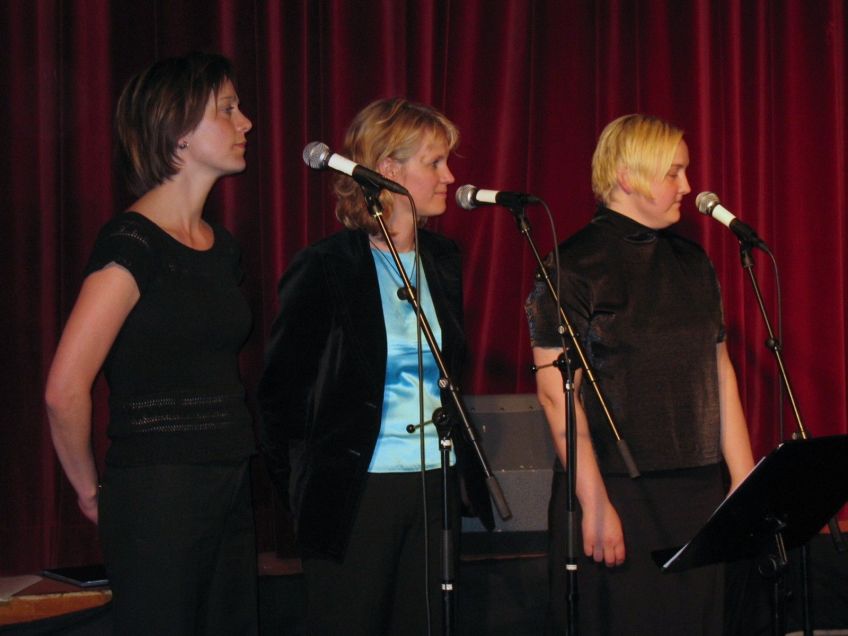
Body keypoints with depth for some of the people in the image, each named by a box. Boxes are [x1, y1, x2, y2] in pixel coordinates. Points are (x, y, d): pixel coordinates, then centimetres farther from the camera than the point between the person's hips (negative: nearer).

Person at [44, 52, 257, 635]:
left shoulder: (222, 246, 13)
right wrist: (92, 492, -4)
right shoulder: (132, 244, -13)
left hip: (228, 493, 8)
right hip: (157, 497, -8)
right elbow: (65, 390, -17)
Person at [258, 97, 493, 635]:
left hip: (435, 484, 6)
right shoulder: (326, 267, -9)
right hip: (357, 488, -6)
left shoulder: (442, 259, 9)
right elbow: (282, 387, -4)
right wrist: (298, 483, -2)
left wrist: (462, 471, 15)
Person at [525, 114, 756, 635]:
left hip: (698, 492, 6)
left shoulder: (692, 263, 13)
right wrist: (595, 504, -16)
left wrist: (744, 478, 9)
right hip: (618, 490, -6)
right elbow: (556, 392, -11)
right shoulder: (575, 267, -7)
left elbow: (721, 372, 15)